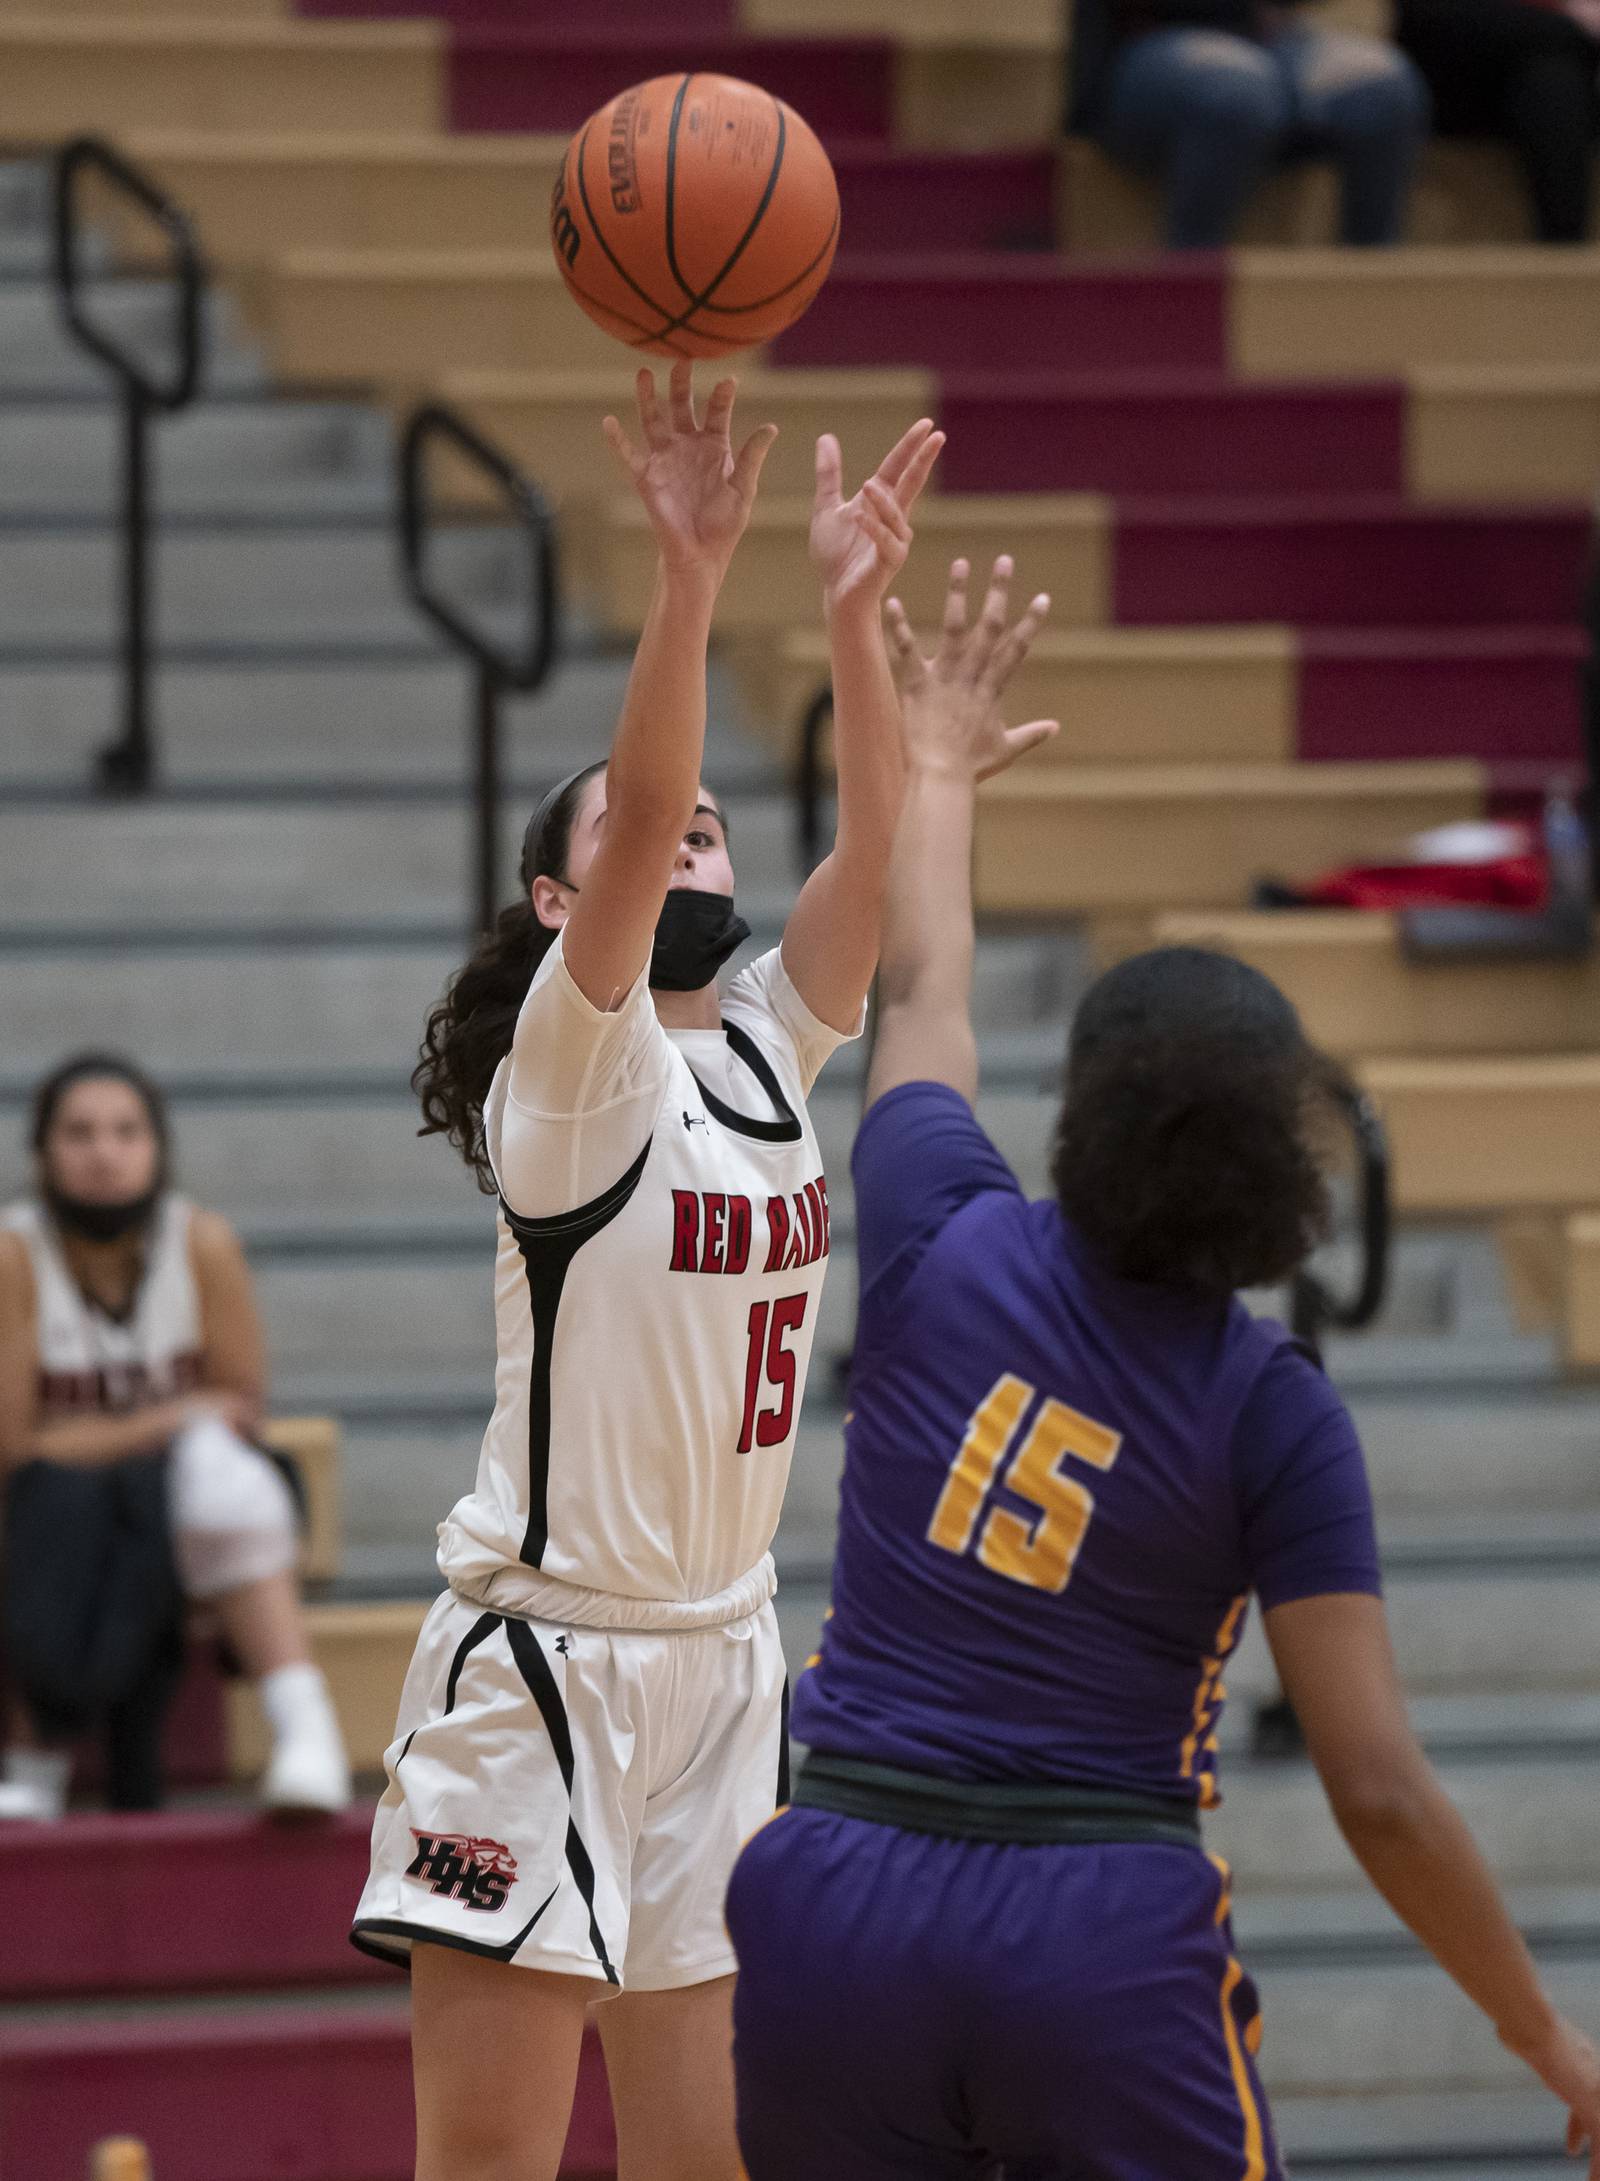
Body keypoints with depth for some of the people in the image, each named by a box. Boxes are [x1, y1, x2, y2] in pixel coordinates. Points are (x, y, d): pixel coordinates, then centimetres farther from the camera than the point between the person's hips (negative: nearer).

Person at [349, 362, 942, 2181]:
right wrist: (687, 573, -33)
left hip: (720, 1654, 7)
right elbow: (637, 819, -23)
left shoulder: (767, 1049, 10)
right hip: (546, 1654, -7)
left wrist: (853, 608, -13)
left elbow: (877, 848, -2)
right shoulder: (577, 1064, -8)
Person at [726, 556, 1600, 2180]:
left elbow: (920, 999, 24)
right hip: (1101, 1939, -3)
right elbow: (1379, 1792, -8)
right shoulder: (1276, 1416, -5)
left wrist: (936, 771, 42)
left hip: (835, 1911, 3)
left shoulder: (944, 1250, 1)